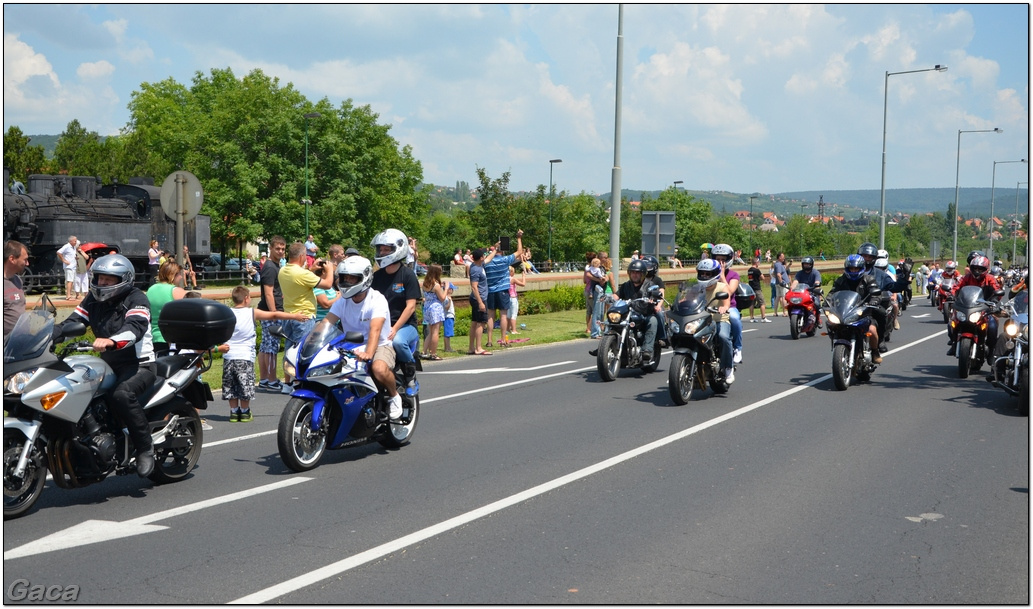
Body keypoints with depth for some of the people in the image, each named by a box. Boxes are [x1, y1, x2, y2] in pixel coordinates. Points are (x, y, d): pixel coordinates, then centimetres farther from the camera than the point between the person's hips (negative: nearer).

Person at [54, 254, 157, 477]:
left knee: (121, 394, -35)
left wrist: (111, 341, -49)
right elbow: (73, 321, 5)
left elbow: (136, 327, -29)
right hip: (108, 364, 8)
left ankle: (145, 448, -22)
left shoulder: (136, 299, -11)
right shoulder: (93, 299, 12)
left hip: (139, 364, -8)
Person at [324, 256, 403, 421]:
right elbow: (326, 323, -9)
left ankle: (394, 396, -6)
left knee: (379, 369, -39)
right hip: (350, 347, 6)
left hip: (380, 345, -6)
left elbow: (375, 329, -31)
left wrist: (368, 353, -48)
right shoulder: (342, 301, 3)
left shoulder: (377, 300, -16)